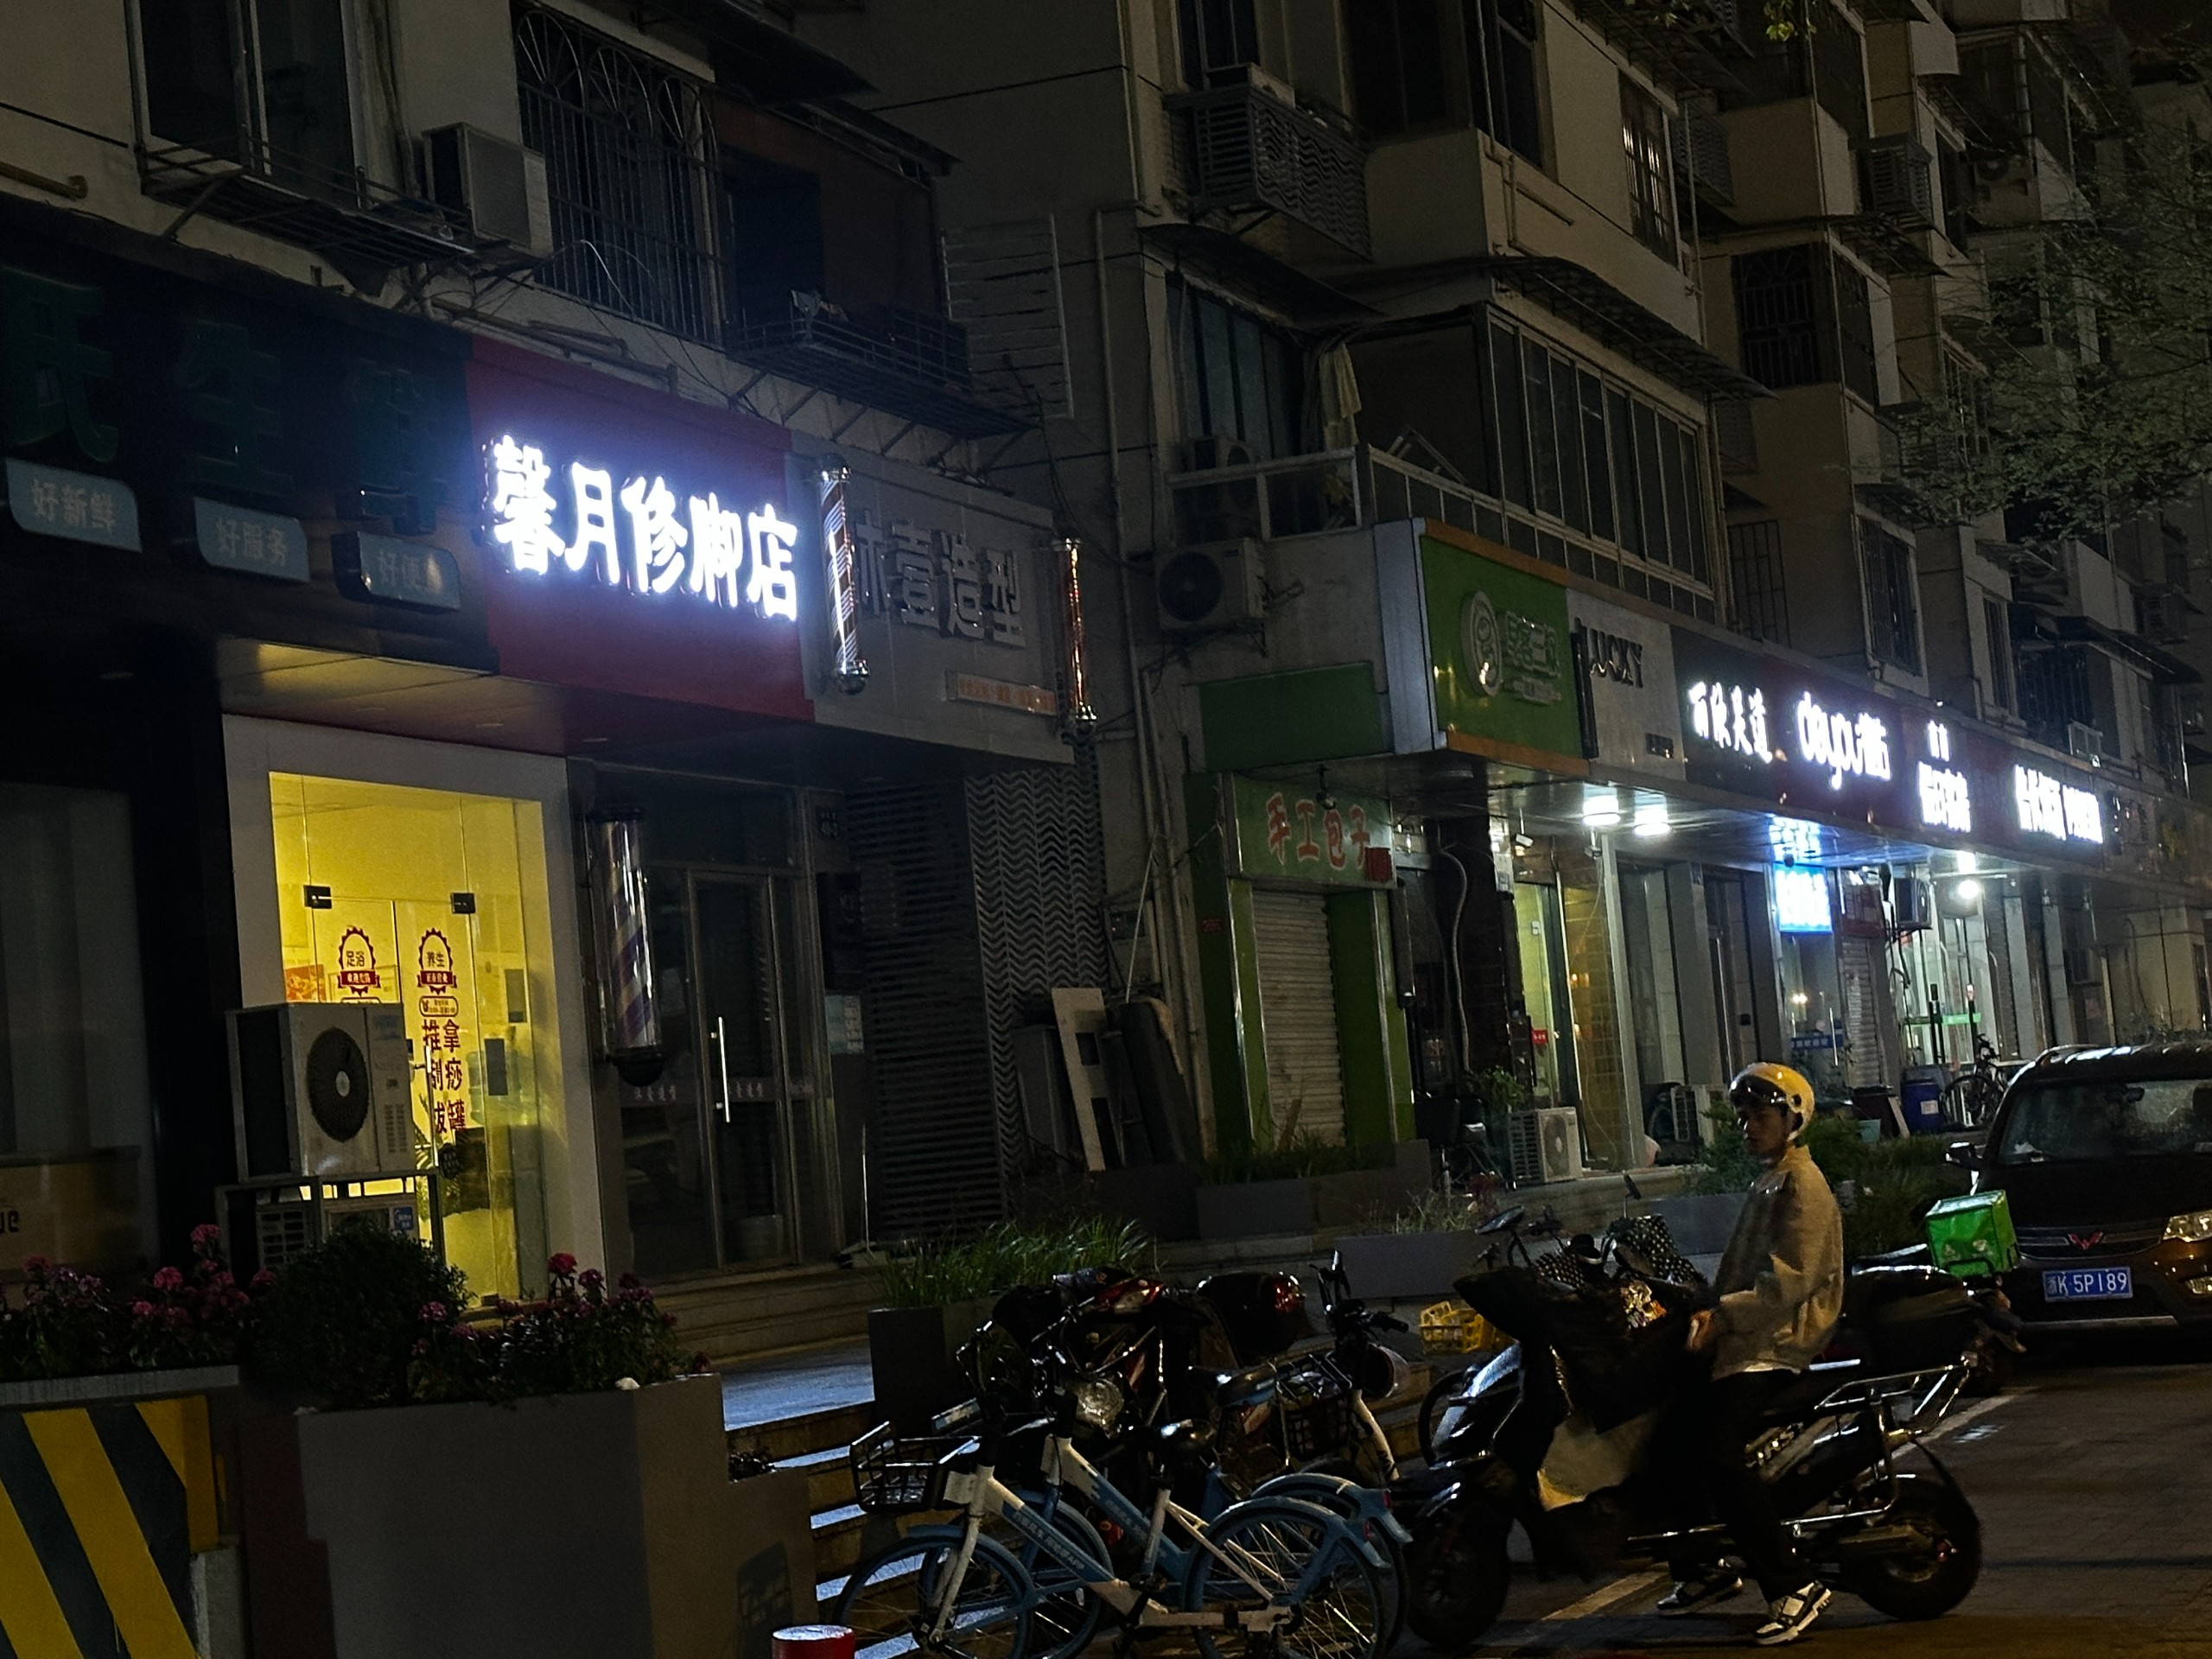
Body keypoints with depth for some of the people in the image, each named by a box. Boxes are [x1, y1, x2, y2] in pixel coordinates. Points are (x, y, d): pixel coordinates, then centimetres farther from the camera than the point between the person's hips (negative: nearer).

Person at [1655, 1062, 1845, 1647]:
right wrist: (1708, 1308, 11)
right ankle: (1704, 1567, 18)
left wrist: (1723, 1316, -25)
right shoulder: (1767, 1181, 24)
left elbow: (1790, 1278, -21)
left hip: (1777, 1342, -10)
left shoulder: (1801, 1184, -9)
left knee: (1717, 1455, -26)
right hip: (1744, 1336, 10)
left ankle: (1794, 1585, -23)